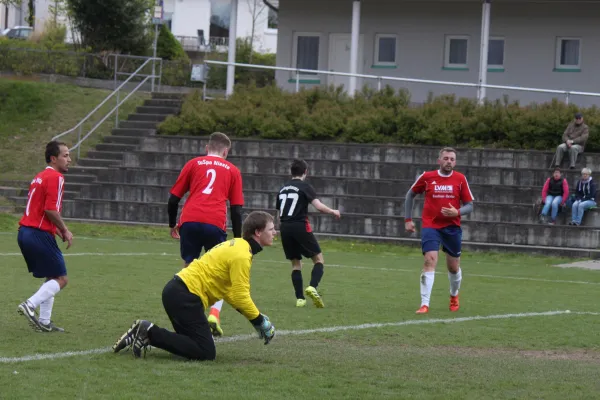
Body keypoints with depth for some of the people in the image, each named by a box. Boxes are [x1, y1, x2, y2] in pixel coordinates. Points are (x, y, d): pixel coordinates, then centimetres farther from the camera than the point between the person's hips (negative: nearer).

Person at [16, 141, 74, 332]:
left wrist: (57, 230, 17)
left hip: (25, 232, 9)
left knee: (51, 278, 17)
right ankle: (30, 305, -17)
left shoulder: (40, 177, 19)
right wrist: (65, 230, -7)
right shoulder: (55, 177, -11)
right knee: (61, 279, -3)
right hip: (40, 235, -9)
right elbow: (51, 210, -19)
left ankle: (44, 322, 13)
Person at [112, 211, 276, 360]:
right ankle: (150, 332, -13)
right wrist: (260, 321, -3)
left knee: (195, 344, 16)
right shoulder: (241, 256, -14)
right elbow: (240, 297, -16)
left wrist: (257, 318, 17)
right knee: (206, 353, -13)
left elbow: (233, 292, 23)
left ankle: (147, 332, 8)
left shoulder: (236, 245, 17)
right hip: (185, 296, -10)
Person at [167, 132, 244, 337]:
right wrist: (238, 239, 18)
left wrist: (172, 225, 26)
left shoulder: (193, 164, 17)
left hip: (189, 222, 0)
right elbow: (236, 209, 12)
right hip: (215, 224, 0)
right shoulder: (232, 171, 17)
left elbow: (174, 198, 14)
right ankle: (215, 313, -6)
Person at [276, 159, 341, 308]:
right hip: (300, 227, -6)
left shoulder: (283, 189, 17)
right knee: (319, 259, 3)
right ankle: (312, 287, -21)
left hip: (285, 228, 6)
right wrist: (333, 212, 3)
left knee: (296, 263, 13)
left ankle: (300, 298, 5)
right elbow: (318, 206, -14)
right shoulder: (305, 187, -3)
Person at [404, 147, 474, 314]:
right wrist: (408, 219, 9)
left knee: (454, 267, 12)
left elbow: (469, 206, 1)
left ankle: (454, 295, 43)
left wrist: (457, 212, -20)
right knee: (430, 261, -19)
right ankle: (425, 304, -19)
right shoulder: (427, 177, -3)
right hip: (430, 226, -2)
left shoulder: (460, 179, -2)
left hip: (452, 228, 2)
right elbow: (410, 195, 12)